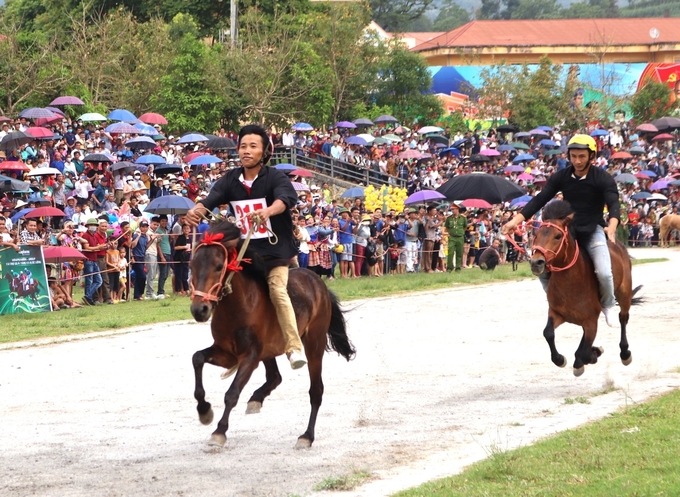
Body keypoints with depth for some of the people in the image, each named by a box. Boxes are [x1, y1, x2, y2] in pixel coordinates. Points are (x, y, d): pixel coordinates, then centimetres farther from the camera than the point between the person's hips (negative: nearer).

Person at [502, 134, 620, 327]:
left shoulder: (603, 179, -11)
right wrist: (516, 220, -18)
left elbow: (613, 204, -24)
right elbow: (540, 199, -5)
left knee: (604, 273, -24)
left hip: (593, 231, -3)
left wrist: (612, 226, -46)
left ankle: (608, 306, 7)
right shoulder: (561, 177, -2)